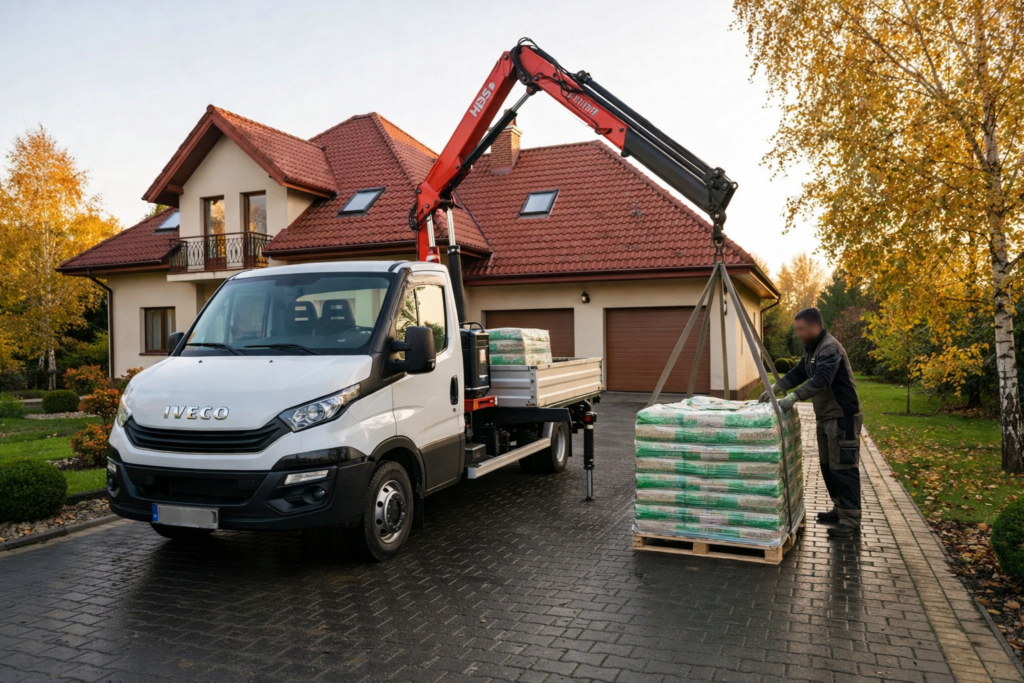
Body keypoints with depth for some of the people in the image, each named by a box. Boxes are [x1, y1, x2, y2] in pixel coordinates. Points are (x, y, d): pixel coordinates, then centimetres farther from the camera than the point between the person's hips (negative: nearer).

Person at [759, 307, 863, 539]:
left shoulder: (829, 348, -19)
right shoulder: (812, 348, 13)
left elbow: (821, 380, -32)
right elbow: (798, 373, 17)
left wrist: (793, 398, -37)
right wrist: (774, 389, 6)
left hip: (842, 417, -10)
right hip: (825, 416, 10)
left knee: (843, 468, -8)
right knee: (827, 466, 16)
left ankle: (851, 521, -4)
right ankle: (840, 510, 27)